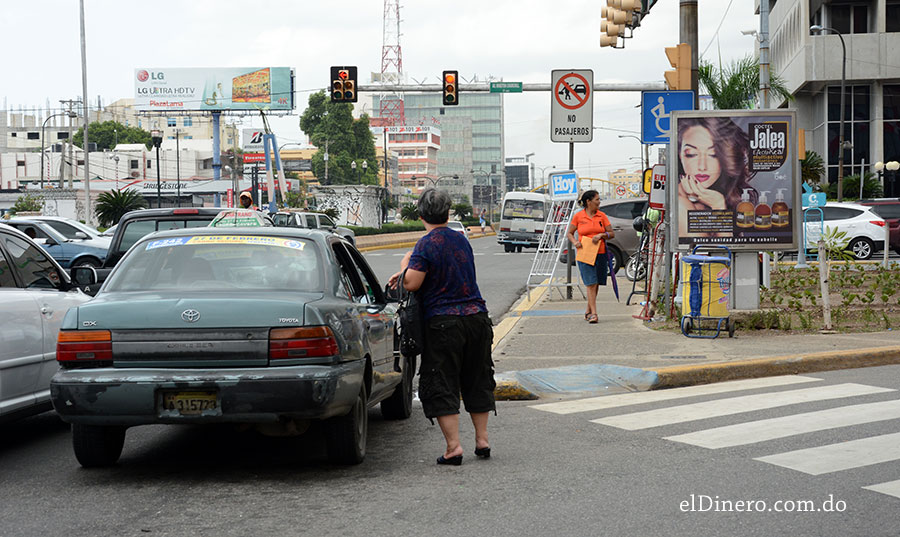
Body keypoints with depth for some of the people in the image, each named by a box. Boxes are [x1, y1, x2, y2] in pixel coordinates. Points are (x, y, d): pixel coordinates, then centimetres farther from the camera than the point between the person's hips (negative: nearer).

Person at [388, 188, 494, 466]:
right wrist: (407, 273, 24)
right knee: (476, 381, 17)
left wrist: (405, 264, 3)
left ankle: (453, 447, -5)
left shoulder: (427, 243, -12)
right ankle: (482, 440, 20)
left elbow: (412, 284, -18)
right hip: (476, 316, 6)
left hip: (443, 322, -6)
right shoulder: (461, 240, 11)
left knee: (440, 386, 0)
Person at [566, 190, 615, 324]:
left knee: (595, 284, 8)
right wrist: (575, 242, -10)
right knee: (591, 284, -12)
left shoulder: (602, 216, 7)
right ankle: (593, 314, -13)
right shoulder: (578, 216, 0)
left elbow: (612, 233, 9)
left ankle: (588, 311, 22)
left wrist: (601, 235, -11)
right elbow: (569, 233, 10)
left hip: (600, 254, 3)